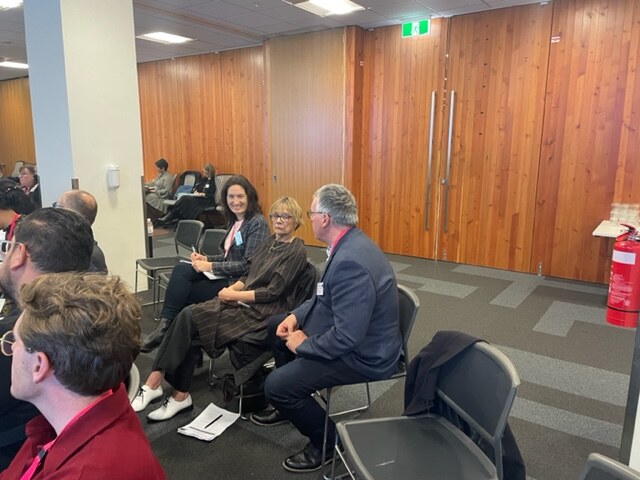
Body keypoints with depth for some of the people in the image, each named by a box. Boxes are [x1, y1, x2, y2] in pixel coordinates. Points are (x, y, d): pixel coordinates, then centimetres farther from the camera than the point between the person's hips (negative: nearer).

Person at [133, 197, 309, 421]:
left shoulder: (296, 252, -9)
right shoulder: (269, 241, 15)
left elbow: (272, 292, -14)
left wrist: (234, 295, -12)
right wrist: (231, 288, -2)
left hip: (260, 311, -7)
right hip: (242, 300, 7)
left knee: (190, 321, -19)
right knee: (188, 316, -17)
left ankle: (156, 381, -6)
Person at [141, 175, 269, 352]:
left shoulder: (257, 223, -12)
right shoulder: (233, 221, 14)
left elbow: (248, 265, -18)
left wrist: (211, 267, -19)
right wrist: (207, 259, 1)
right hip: (225, 275, 8)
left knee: (182, 292, -16)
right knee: (180, 270, -15)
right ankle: (165, 324, -15)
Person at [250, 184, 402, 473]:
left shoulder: (351, 261, -32)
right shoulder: (349, 243, 1)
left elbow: (346, 338, -31)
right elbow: (327, 297, 15)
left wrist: (303, 345, -16)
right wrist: (296, 316, 2)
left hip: (362, 353, -10)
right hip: (347, 333, 10)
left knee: (275, 385, -15)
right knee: (276, 326, 18)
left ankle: (328, 440, 10)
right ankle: (290, 404, 35)